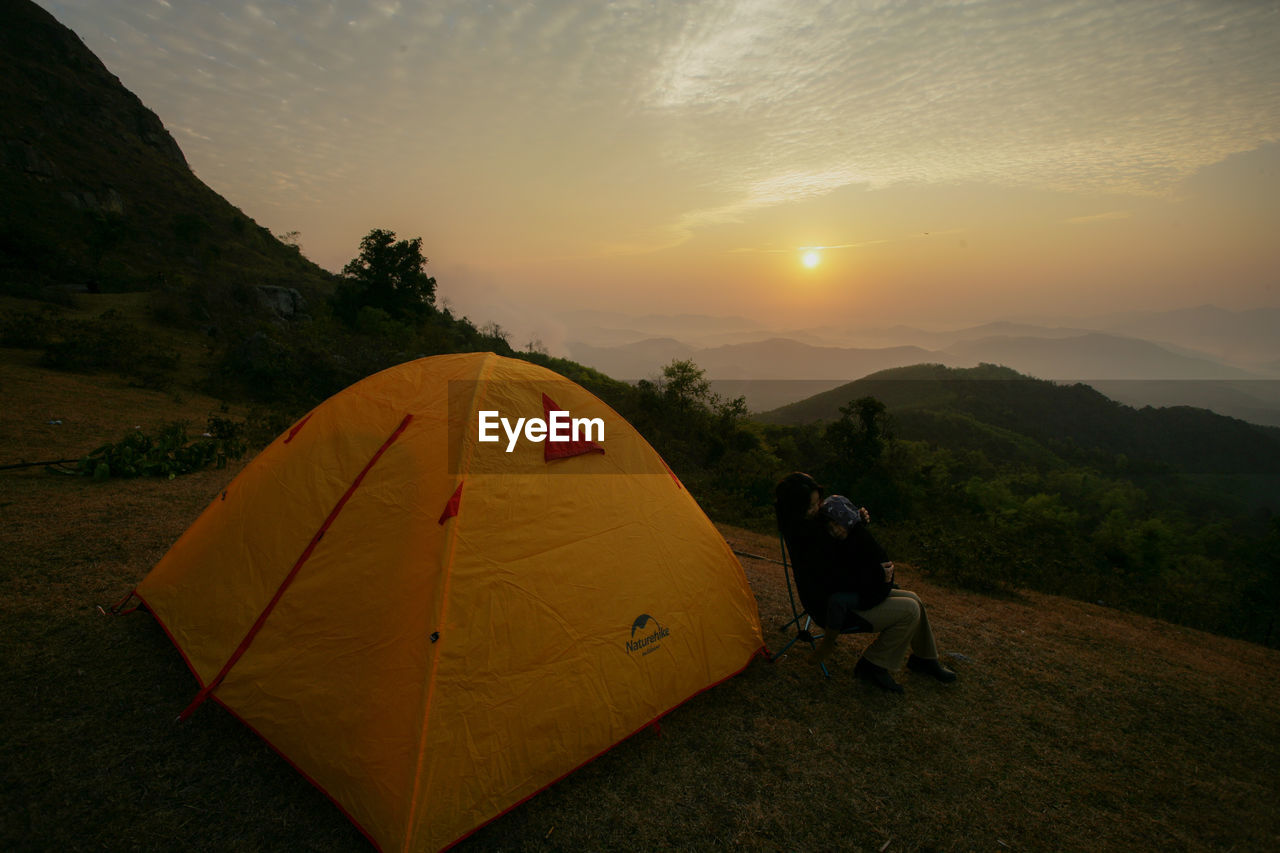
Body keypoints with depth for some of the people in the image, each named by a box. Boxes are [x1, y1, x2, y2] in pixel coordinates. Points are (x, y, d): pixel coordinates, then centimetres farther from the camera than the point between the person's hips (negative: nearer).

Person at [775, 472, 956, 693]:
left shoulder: (814, 523, -1)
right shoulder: (804, 538, -29)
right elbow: (835, 581, -25)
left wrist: (858, 523, -7)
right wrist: (878, 577, -17)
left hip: (844, 594, 9)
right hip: (835, 607, -9)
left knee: (912, 599, 13)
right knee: (908, 611, -13)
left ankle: (924, 658, 35)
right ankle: (872, 665, 1)